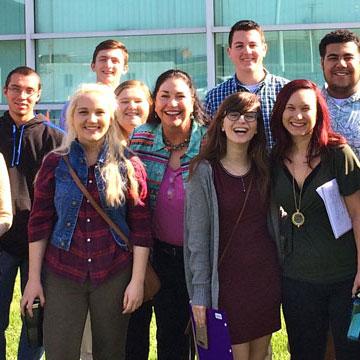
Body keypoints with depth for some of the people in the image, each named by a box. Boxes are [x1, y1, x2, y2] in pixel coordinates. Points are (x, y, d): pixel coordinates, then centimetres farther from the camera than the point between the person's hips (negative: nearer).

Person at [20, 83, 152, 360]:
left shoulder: (129, 166, -1)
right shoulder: (55, 163, 1)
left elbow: (141, 227, -2)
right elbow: (39, 223, 2)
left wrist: (137, 280, -6)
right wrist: (34, 277, -2)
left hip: (114, 275, 0)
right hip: (62, 275, 0)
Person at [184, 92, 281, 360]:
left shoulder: (264, 168, 5)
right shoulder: (205, 172, -8)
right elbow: (196, 237, -9)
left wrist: (277, 272, 6)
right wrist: (199, 293, -12)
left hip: (266, 277, 4)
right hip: (227, 279, -4)